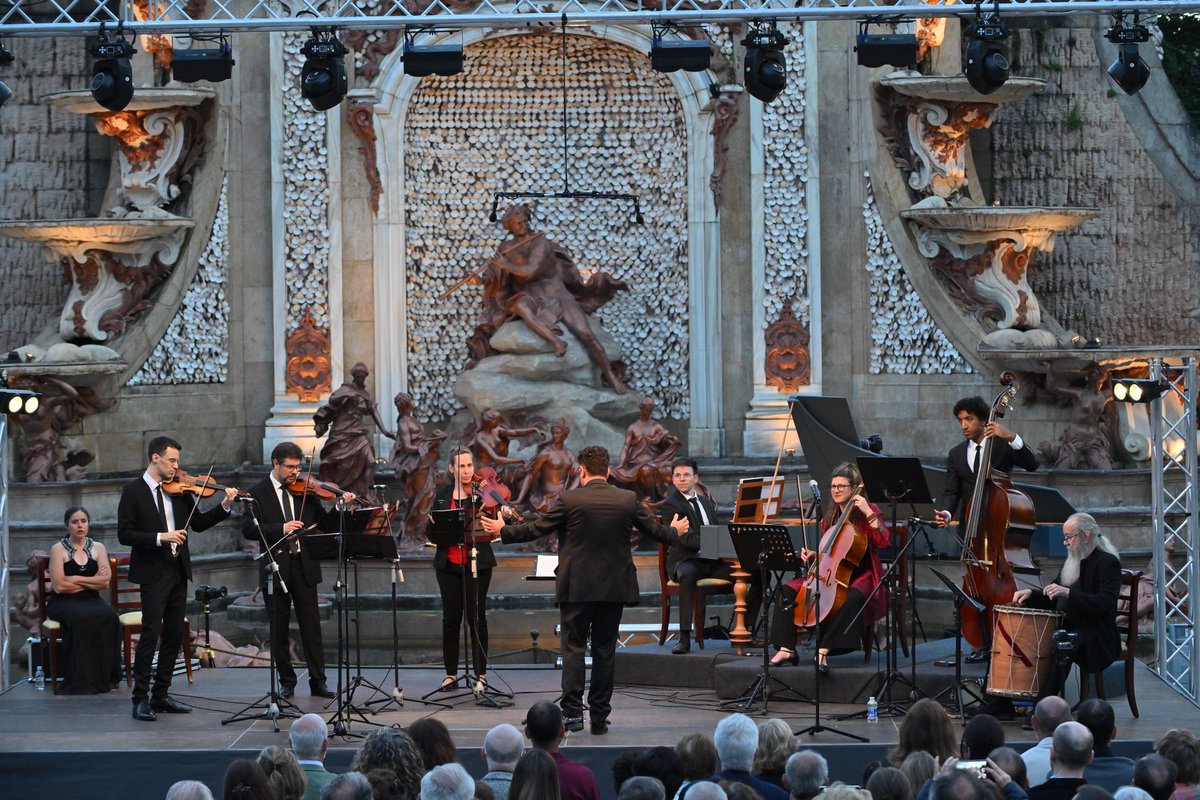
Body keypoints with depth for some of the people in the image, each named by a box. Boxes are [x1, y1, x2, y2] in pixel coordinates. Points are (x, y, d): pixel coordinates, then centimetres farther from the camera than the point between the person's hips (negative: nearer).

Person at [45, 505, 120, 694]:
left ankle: (104, 676, -23)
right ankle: (80, 680, -31)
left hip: (91, 601, 3)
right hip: (63, 602, -3)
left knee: (109, 616, -31)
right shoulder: (59, 549, 1)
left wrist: (76, 579, -8)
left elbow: (105, 581, 0)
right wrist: (92, 581, -3)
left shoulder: (98, 548, 12)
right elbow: (59, 586, -10)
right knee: (81, 618, -38)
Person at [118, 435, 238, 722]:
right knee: (151, 633, -11)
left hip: (178, 570, 7)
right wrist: (160, 537, -22)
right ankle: (141, 700, -7)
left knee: (174, 634, 9)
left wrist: (224, 506, -2)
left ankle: (160, 696, 17)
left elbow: (198, 523, 12)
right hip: (152, 572, -7)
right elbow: (124, 534, -12)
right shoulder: (133, 491, -7)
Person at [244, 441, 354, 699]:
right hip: (275, 568, -2)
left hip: (304, 567, 2)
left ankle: (318, 681, 4)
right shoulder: (258, 493, 0)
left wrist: (341, 507, -10)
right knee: (279, 629, 5)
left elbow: (325, 524, 9)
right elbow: (248, 529, -9)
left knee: (312, 626, 0)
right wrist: (280, 529, -22)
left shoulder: (306, 491, 8)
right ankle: (286, 681, 14)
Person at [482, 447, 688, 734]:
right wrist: (674, 531, 34)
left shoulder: (569, 500, -10)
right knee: (605, 650, 8)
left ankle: (573, 711, -9)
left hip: (577, 588, -3)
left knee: (573, 647, 2)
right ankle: (600, 717, 10)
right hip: (614, 588, 3)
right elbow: (653, 529, 12)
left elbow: (537, 529, -4)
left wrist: (502, 531, 11)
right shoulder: (628, 500, -1)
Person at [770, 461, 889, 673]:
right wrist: (813, 556, 2)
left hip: (860, 576, -6)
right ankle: (787, 648, -15)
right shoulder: (830, 517, 14)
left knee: (854, 597, -41)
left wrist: (868, 513, -25)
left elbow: (884, 542, -19)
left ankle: (824, 650, -40)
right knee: (787, 590, -11)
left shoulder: (869, 511, -3)